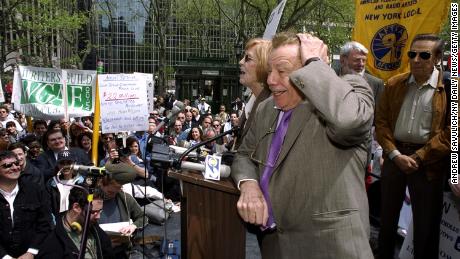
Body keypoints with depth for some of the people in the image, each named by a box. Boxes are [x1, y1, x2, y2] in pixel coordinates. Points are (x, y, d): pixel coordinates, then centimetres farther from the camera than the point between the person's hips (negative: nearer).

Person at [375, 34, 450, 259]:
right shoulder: (394, 84, 5)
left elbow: (450, 132, -10)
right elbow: (381, 121, 3)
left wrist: (417, 158, -13)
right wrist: (395, 154, -9)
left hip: (428, 162, -3)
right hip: (394, 156, 3)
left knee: (426, 223, 8)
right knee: (387, 215, 16)